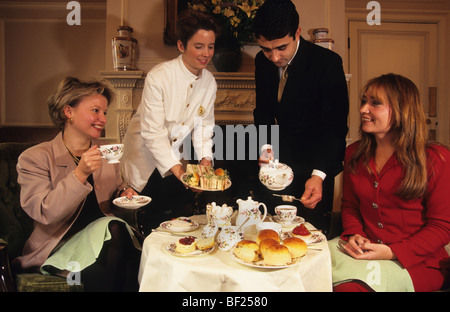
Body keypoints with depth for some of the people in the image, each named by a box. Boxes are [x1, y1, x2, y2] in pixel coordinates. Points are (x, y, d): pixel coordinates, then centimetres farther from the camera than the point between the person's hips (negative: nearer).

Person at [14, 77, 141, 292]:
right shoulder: (34, 158, -4)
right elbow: (44, 213, -15)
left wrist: (125, 194, 1)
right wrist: (80, 174, -26)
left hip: (102, 236, 5)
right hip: (57, 247, -4)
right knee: (114, 228, -31)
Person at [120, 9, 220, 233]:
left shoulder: (209, 82, -4)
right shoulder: (158, 77, -22)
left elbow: (203, 125, 2)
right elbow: (153, 133, -24)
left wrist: (205, 160, -13)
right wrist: (178, 170, -30)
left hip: (175, 156, 5)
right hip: (146, 157, -4)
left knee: (184, 211, 1)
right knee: (152, 221, -4)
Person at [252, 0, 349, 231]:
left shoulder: (327, 62, -18)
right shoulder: (262, 62, -2)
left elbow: (335, 126, -21)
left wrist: (318, 175, -33)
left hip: (314, 168, -4)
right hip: (279, 161, 5)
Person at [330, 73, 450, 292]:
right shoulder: (354, 154, 7)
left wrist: (392, 252, -18)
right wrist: (354, 235, -5)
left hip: (416, 260, -4)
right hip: (365, 248, 4)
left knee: (351, 285, -32)